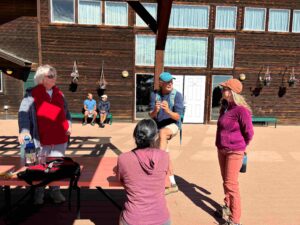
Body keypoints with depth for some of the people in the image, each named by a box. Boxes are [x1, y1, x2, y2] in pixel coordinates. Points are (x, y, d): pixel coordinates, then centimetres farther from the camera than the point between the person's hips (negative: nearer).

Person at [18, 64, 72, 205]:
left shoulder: (59, 94, 11)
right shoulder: (32, 94, -3)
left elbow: (66, 112, 20)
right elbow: (23, 112, -13)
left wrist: (68, 125, 4)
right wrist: (24, 130, -27)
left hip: (60, 138, 4)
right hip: (41, 139, -3)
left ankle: (55, 191, 28)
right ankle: (38, 193, 28)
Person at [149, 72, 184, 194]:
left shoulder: (177, 95, -15)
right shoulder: (154, 94, -7)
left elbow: (177, 116, -18)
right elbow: (151, 115, -11)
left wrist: (168, 110, -37)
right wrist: (155, 110, -34)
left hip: (172, 125, -4)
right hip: (158, 127, 4)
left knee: (162, 132, -39)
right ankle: (173, 184, 24)